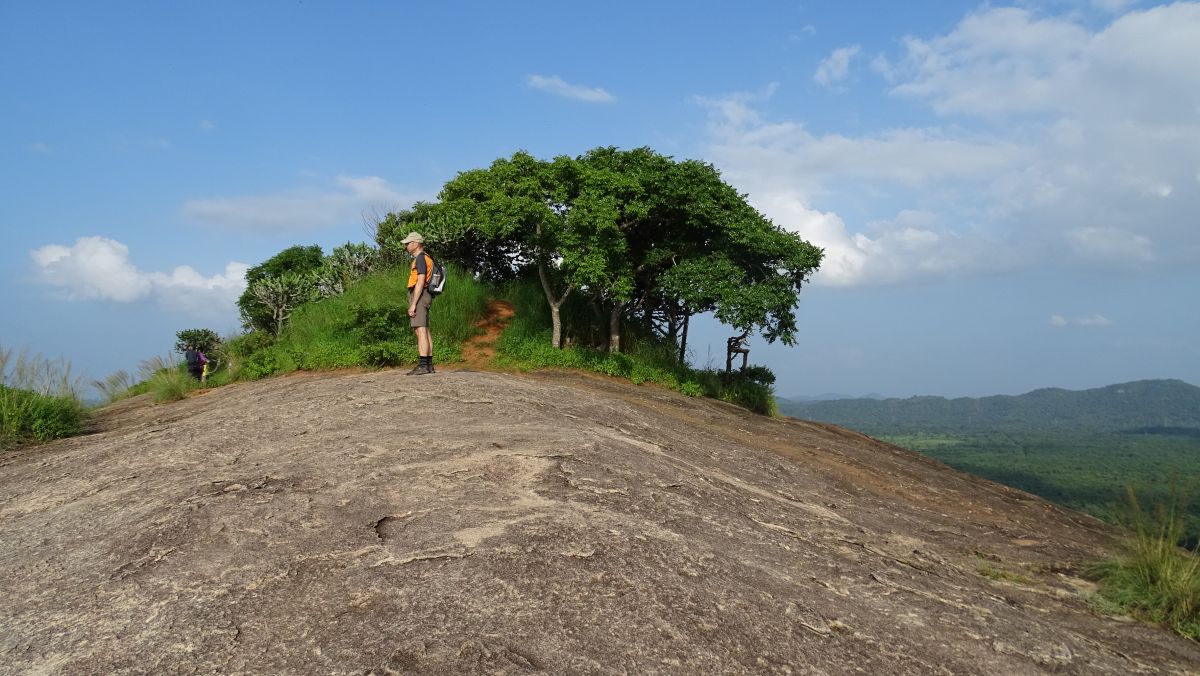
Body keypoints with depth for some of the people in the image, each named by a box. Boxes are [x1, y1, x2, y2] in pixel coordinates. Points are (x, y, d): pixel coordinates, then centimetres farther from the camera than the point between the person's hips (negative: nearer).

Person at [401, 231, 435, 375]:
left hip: (419, 297, -10)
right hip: (423, 297, 10)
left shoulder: (420, 258, -10)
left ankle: (422, 365, -19)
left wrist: (413, 304, -22)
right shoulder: (424, 258, 21)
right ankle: (429, 364, 9)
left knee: (421, 331, -14)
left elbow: (420, 282, -19)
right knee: (425, 331, 8)